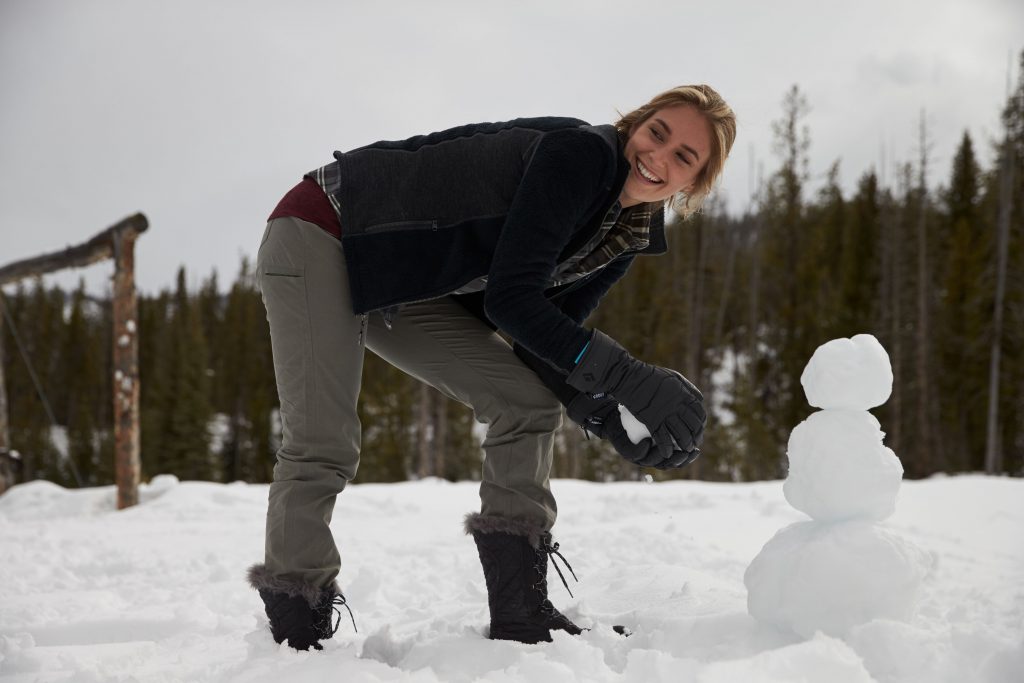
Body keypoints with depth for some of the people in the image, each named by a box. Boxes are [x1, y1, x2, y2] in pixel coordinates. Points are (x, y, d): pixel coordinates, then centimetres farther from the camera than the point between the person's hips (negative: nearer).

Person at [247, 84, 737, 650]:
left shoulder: (627, 239, 1)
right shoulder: (583, 152, -25)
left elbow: (545, 333, 1)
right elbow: (511, 298, -29)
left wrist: (607, 416, -16)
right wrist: (629, 378, -32)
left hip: (404, 289, 8)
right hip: (320, 237, -8)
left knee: (530, 401, -2)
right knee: (323, 448, -17)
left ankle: (522, 619, 2)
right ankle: (297, 638, -1)